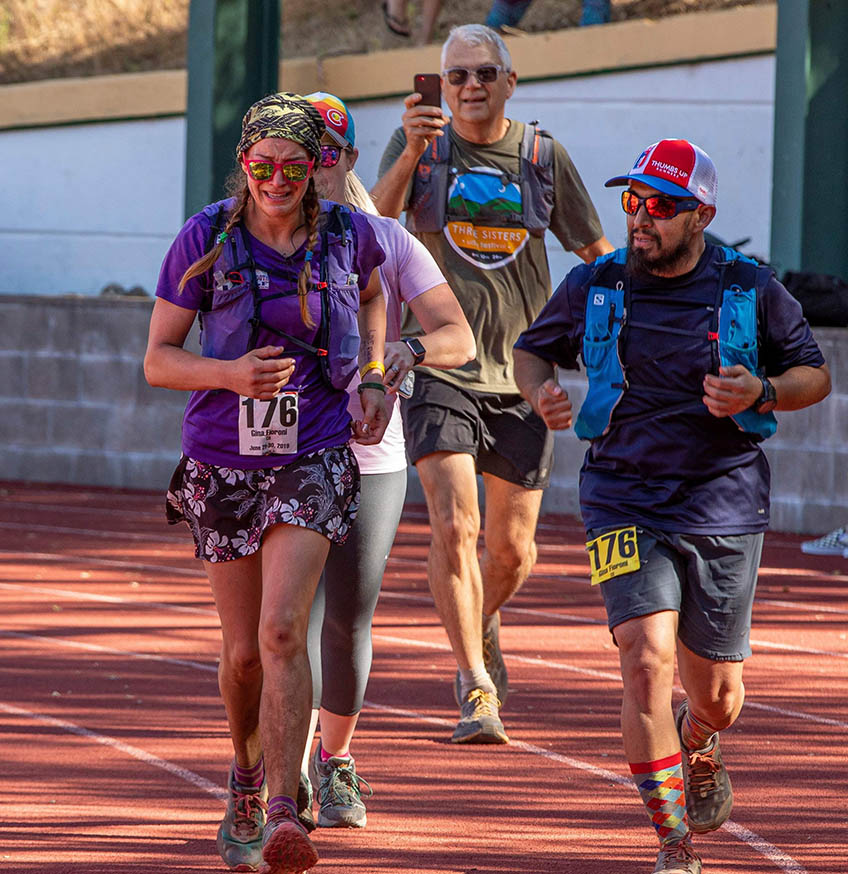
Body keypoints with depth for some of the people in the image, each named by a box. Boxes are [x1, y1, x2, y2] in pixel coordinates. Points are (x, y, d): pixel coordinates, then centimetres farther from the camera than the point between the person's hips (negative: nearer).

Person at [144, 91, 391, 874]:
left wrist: (373, 380, 8)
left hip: (313, 462, -1)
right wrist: (231, 375, -23)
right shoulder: (205, 241, -9)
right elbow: (158, 359, -4)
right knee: (243, 653, 10)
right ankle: (247, 778, 39)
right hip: (223, 462, 1)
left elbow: (371, 293, 22)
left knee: (282, 631, -20)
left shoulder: (346, 234, -3)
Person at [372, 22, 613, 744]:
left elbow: (598, 254, 13)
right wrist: (411, 156, -37)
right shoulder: (421, 147, -1)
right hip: (440, 367, -2)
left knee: (513, 549, 8)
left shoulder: (543, 157, 3)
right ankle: (478, 690, -15)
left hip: (523, 373, 2)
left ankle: (483, 624, 40)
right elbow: (377, 215, -20)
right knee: (455, 529, -18)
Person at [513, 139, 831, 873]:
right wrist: (540, 391, -6)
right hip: (626, 500, 0)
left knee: (717, 692, 9)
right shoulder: (594, 287, 1)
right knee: (646, 659, -19)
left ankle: (699, 745, 49)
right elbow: (533, 349, 17)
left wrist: (761, 394, -13)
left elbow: (815, 375, 8)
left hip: (724, 504, 0)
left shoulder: (750, 291, -2)